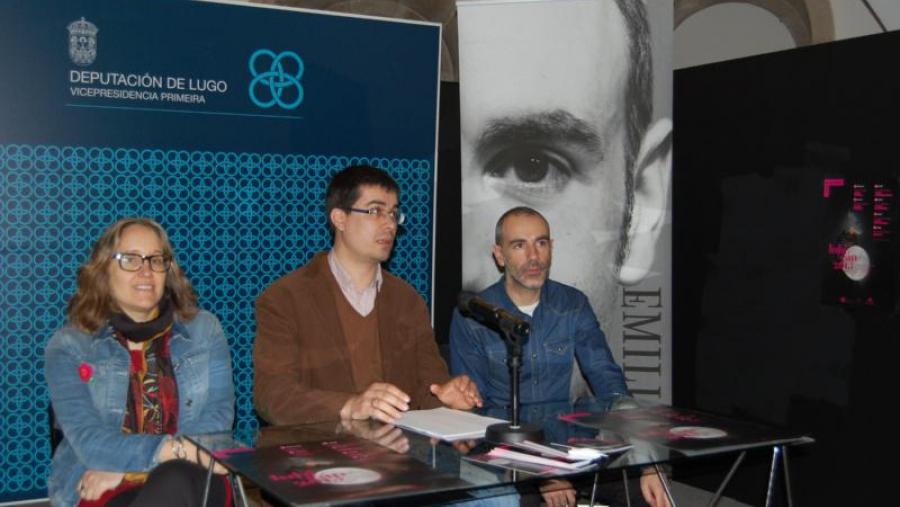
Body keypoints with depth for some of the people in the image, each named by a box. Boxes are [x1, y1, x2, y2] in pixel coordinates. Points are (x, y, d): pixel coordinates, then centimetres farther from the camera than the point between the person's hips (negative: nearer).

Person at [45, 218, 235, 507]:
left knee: (176, 482, -35)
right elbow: (88, 440, -9)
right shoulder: (68, 346, 4)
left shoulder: (205, 330, 9)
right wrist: (181, 450, -22)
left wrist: (124, 466, -13)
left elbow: (218, 417, -2)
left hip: (190, 480, 2)